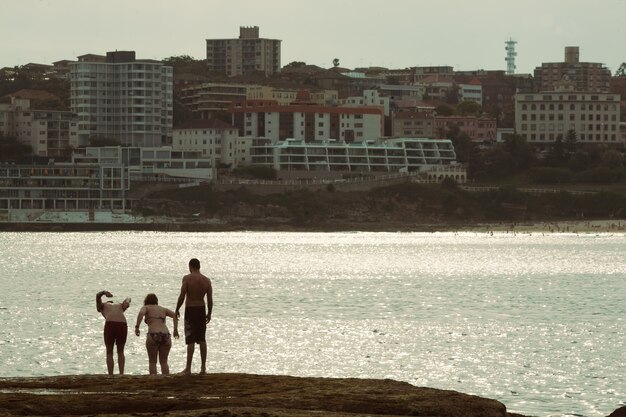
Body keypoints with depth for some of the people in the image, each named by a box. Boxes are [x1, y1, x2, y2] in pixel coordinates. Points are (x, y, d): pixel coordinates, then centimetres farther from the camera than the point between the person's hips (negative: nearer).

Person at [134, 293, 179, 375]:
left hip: (153, 335, -3)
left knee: (152, 362, 6)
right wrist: (175, 330, 11)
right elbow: (175, 315, 12)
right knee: (164, 362, 14)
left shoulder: (146, 308, 14)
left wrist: (137, 327, -11)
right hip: (166, 336, 3)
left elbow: (141, 313, -9)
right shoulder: (162, 309, 24)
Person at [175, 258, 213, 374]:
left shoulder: (187, 278, -11)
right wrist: (209, 313, 15)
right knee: (202, 339, 11)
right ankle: (203, 367, 12)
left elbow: (182, 296, -14)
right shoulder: (207, 281, 2)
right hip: (201, 309, 4)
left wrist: (177, 309, -2)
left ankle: (188, 368, -2)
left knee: (190, 340, -3)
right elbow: (210, 300, 3)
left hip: (190, 310, -4)